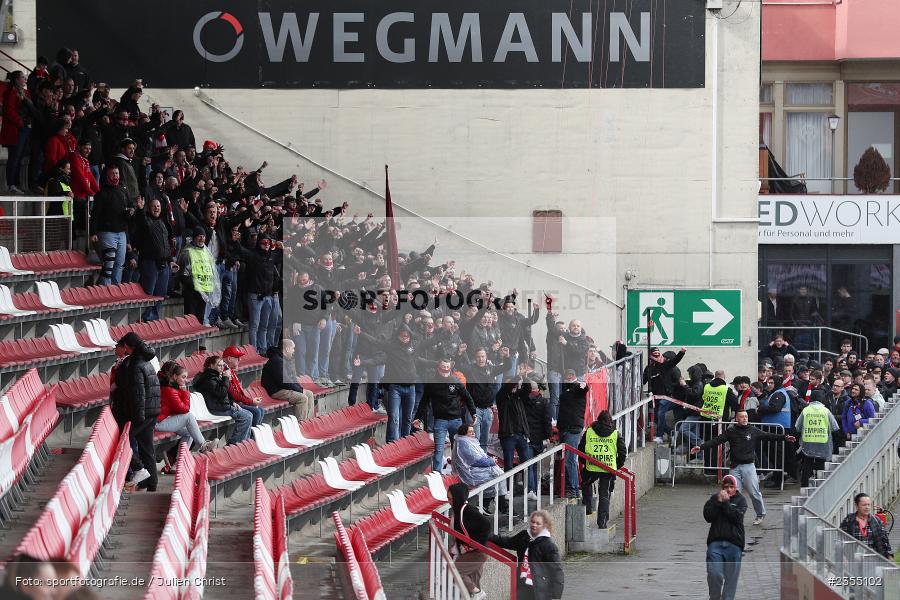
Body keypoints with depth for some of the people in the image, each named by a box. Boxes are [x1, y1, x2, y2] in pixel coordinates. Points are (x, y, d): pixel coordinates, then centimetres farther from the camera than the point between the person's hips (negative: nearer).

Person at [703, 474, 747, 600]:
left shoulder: (740, 500, 7)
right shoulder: (714, 498, 11)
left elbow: (736, 517, -9)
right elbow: (707, 516, -2)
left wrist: (726, 503, -10)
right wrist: (718, 502, -9)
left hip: (734, 544, 0)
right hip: (715, 541, 0)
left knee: (731, 577, 0)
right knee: (714, 574, -9)